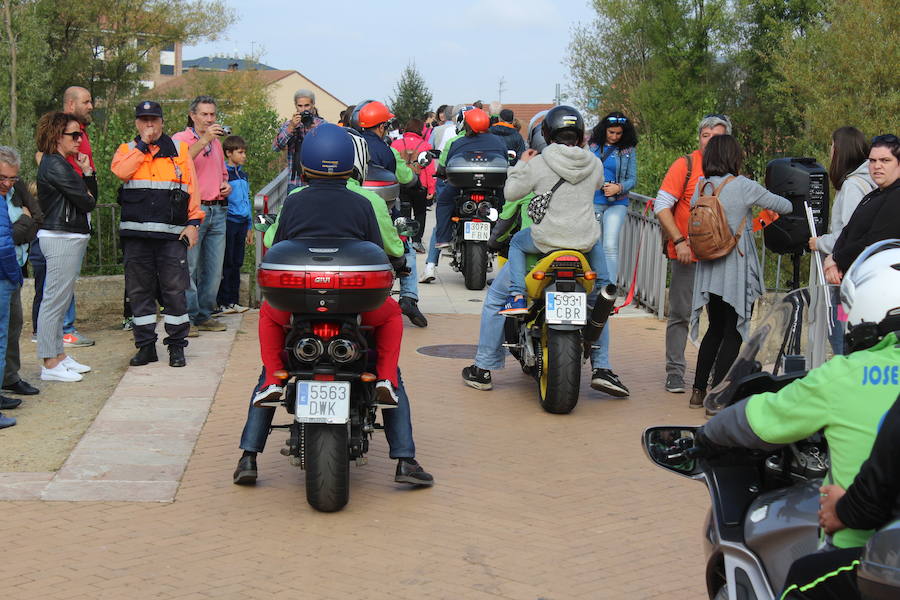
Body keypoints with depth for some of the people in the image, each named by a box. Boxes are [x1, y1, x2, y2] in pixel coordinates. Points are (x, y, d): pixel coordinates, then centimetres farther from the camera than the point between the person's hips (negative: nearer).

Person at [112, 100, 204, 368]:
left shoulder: (179, 149, 11)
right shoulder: (127, 151, 13)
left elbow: (192, 187, 7)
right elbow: (120, 172, -10)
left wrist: (193, 222, -2)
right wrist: (143, 145, -7)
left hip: (172, 234, -1)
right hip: (136, 234, 2)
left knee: (174, 290, -3)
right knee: (139, 290, 6)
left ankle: (177, 346, 7)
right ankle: (145, 345, 15)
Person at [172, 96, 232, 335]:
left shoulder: (216, 142, 20)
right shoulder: (180, 139, -1)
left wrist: (226, 186, 12)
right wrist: (204, 139, -26)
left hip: (217, 211, 7)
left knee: (214, 268, 8)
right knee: (189, 267, -7)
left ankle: (204, 315, 16)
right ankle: (187, 317, -1)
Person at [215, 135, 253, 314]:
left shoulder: (243, 175, 17)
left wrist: (249, 227, 22)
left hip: (241, 223, 7)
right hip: (228, 222, -7)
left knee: (237, 264, 9)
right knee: (226, 264, -5)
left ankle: (233, 300, 15)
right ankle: (222, 302, -1)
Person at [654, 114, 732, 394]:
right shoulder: (686, 165, -3)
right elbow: (662, 205, -7)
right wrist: (679, 241, -15)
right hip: (687, 255, -4)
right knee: (680, 314, 0)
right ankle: (675, 372, 7)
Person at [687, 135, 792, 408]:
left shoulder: (701, 185, 3)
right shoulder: (743, 186, -10)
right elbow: (785, 206, -2)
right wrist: (789, 204, 19)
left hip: (708, 268, 5)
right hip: (737, 270, -5)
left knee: (715, 329, 18)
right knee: (734, 332, 2)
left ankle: (698, 391, 19)